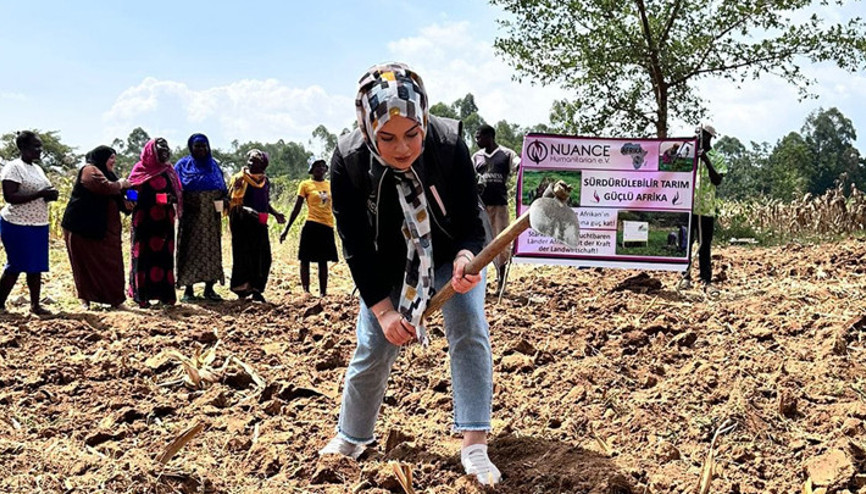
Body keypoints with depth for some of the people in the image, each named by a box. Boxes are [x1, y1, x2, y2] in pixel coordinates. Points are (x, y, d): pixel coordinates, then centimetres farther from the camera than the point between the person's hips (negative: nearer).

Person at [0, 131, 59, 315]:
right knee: (15, 266, -3)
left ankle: (35, 304, 14)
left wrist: (51, 195, 1)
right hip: (17, 225, -7)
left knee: (36, 266, 7)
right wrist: (40, 194, -24)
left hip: (39, 225, 8)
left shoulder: (37, 168, 14)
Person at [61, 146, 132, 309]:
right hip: (84, 227, -9)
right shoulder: (90, 170, -10)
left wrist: (125, 203, 5)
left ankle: (115, 299, 7)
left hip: (104, 229, 9)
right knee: (87, 262, -2)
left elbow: (113, 198, 25)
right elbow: (107, 187, -26)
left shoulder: (104, 173, 21)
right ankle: (85, 298, 7)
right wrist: (121, 183, -8)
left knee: (111, 263, 4)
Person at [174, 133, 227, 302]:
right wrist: (186, 202, -19)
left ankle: (209, 288, 9)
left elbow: (222, 190, 15)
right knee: (190, 250, -4)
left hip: (211, 217, 4)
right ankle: (188, 289, 1)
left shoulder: (214, 165, 15)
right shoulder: (183, 165, 4)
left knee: (211, 250, 3)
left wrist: (223, 200, -5)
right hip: (191, 217, -3)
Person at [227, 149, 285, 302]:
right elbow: (233, 203, -11)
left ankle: (256, 289, 10)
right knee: (243, 256, -4)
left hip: (259, 223, 5)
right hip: (242, 222, -5)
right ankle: (241, 289, 4)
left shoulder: (265, 181, 13)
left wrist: (275, 214, 9)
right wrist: (246, 210, -27)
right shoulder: (240, 179, -4)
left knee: (263, 258, 2)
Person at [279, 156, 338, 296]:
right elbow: (297, 208, 1)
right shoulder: (306, 185, 0)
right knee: (305, 260, -2)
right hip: (312, 226, -4)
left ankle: (323, 292, 12)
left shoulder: (330, 185, 11)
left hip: (328, 227, 4)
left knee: (323, 261, 8)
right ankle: (306, 292, 2)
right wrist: (286, 229, -2)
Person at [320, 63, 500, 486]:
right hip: (386, 264, 1)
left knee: (469, 329, -19)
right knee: (372, 349, 1)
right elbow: (356, 247, -20)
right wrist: (383, 308, -24)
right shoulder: (347, 161, -28)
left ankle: (474, 446, -13)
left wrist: (465, 259, -45)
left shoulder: (450, 144, -31)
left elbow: (470, 224, -23)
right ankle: (349, 440, 25)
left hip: (450, 255, 0)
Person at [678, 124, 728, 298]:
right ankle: (685, 276, 15)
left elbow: (717, 180, -11)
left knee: (705, 246, -1)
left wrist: (706, 160, -18)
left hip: (706, 208, -2)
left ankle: (707, 282, 0)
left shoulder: (717, 158, 3)